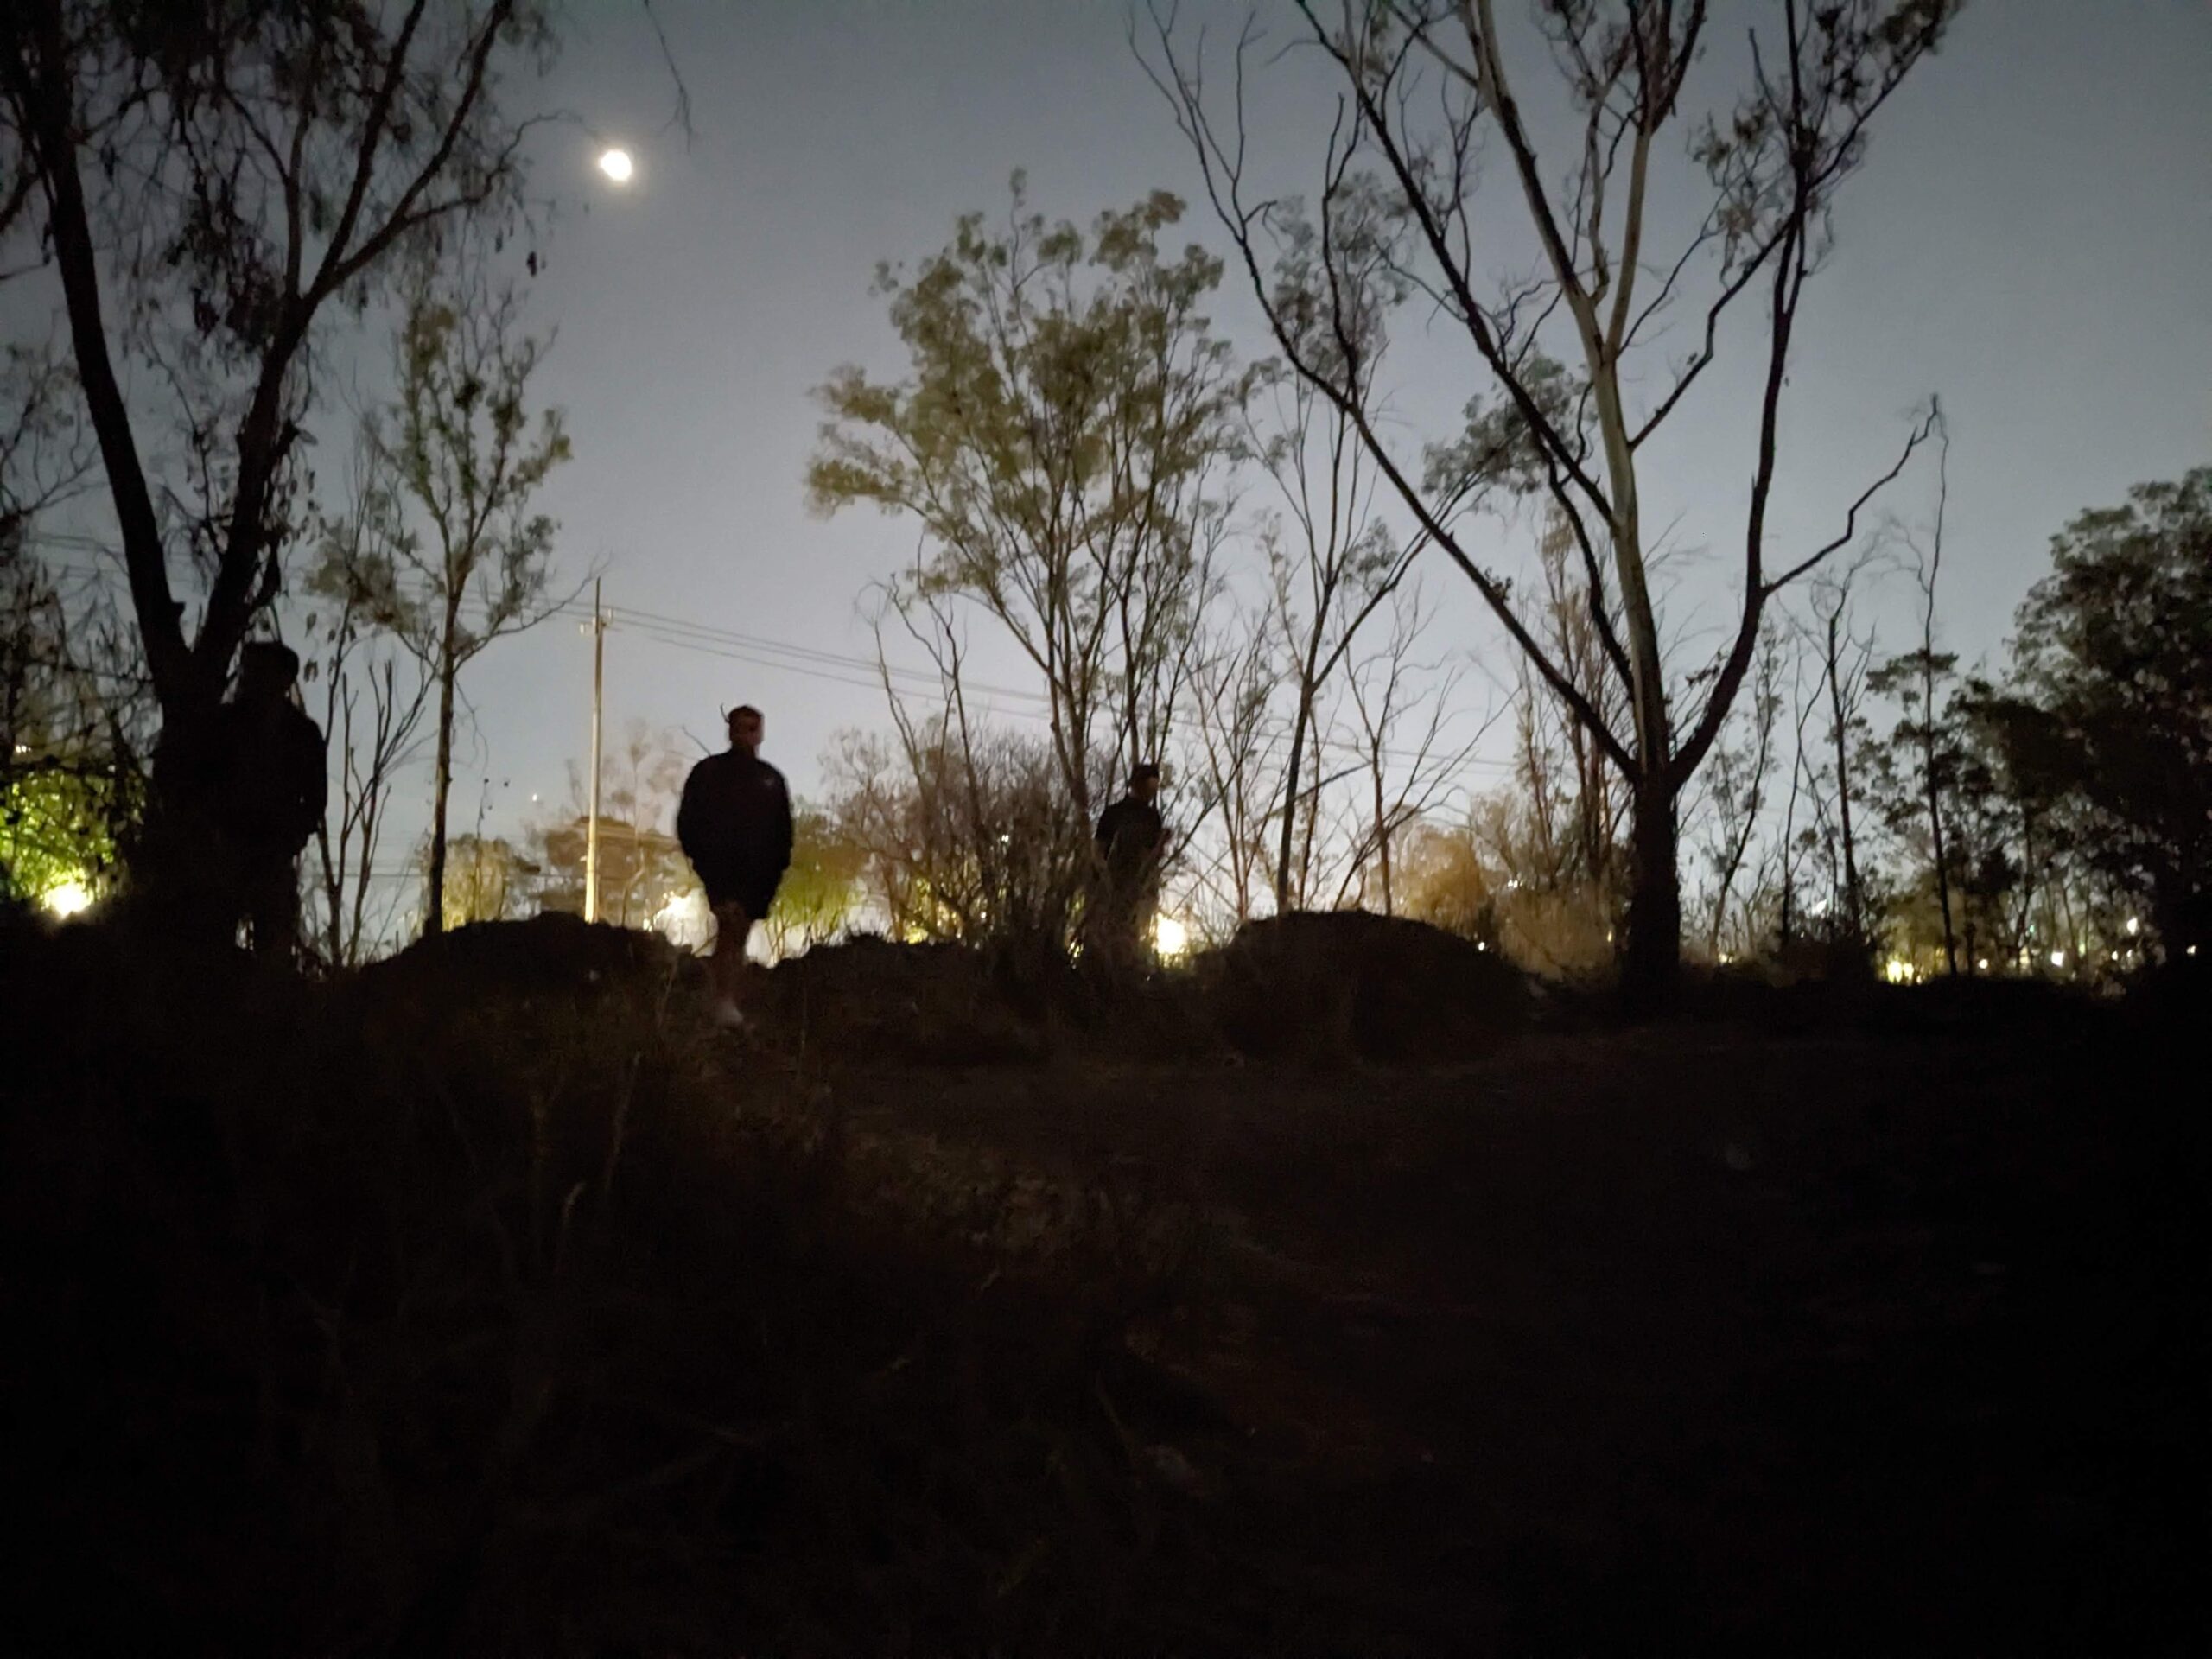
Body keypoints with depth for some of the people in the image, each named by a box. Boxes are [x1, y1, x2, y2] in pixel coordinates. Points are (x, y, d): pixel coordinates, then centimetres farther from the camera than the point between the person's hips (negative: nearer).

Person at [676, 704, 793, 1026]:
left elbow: (784, 829, 18)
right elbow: (688, 819, 5)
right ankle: (725, 1000, -31)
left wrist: (776, 868, 6)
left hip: (756, 871, 4)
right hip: (719, 865, -4)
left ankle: (729, 1005, 13)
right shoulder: (708, 772, 7)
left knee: (738, 936, 8)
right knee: (731, 921, -24)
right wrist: (701, 857, -8)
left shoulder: (771, 779, 16)